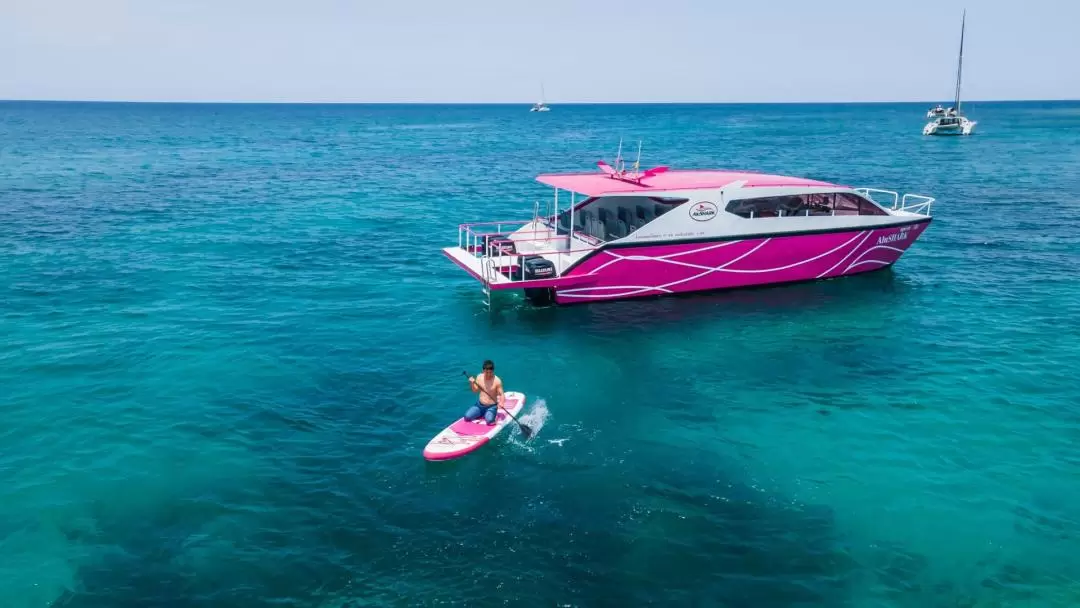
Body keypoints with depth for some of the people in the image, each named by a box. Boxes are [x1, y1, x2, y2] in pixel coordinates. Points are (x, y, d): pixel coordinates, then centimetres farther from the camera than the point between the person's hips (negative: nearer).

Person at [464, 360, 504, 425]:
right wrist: (472, 383, -12)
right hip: (479, 405, 5)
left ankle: (488, 414, 4)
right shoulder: (479, 377, -1)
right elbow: (475, 391, 8)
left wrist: (501, 402, -32)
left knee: (489, 421, -31)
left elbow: (502, 395, -11)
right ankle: (483, 414, 13)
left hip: (491, 407, -5)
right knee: (467, 416, -12)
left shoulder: (497, 381, -14)